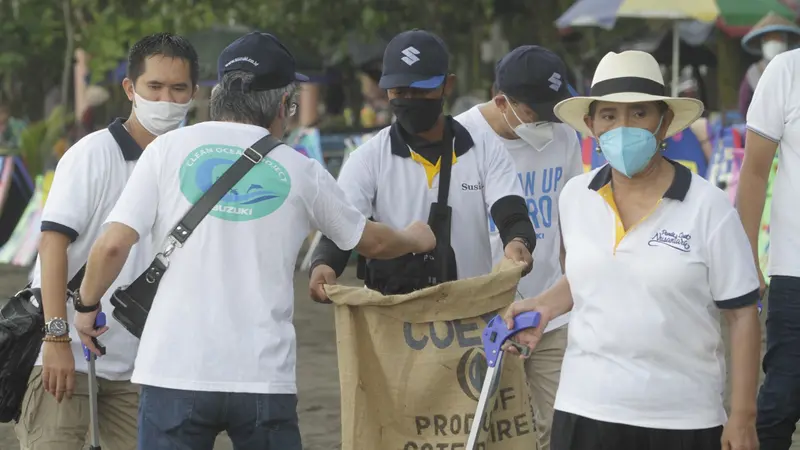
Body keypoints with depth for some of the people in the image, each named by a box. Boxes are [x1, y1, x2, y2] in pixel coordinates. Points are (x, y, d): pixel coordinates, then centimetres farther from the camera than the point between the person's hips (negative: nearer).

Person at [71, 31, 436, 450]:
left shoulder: (168, 149, 3)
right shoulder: (300, 170, 8)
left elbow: (113, 244, -4)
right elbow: (371, 241, 23)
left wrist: (87, 307, 14)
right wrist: (415, 239, 45)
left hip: (174, 371, -1)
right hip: (264, 375, 1)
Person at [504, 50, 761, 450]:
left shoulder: (707, 207, -7)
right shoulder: (575, 197, 4)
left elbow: (742, 315, -4)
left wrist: (742, 417, -6)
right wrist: (544, 306, 4)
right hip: (585, 412, 3)